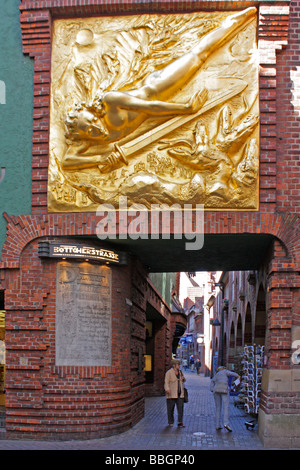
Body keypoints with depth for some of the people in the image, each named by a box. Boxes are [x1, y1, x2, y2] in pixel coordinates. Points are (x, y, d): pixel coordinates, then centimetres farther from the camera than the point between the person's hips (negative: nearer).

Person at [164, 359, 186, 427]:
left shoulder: (180, 372, 12)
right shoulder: (169, 372, -7)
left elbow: (183, 380, 24)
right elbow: (166, 382, -14)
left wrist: (183, 378, 1)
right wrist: (167, 389, -29)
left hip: (180, 393, 5)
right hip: (171, 394, -5)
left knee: (180, 407, -3)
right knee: (171, 408, 1)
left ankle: (180, 422, 1)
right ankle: (171, 422, 13)